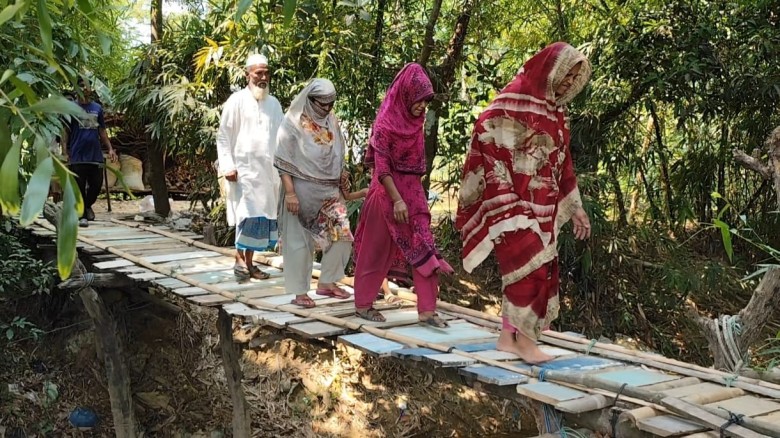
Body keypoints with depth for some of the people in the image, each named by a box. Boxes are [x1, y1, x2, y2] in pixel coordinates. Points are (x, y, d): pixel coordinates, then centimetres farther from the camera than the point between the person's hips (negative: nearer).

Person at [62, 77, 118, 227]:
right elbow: (65, 131, -1)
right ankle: (83, 216, 9)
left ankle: (88, 206, 32)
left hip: (96, 155, 4)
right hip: (78, 156, -4)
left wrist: (110, 148, 10)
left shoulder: (97, 108, 12)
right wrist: (65, 150, -12)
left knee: (96, 185, 6)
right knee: (80, 187, 0)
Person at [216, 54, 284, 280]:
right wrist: (227, 166, -11)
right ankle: (239, 258, -1)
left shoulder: (274, 104, 12)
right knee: (248, 213, -13)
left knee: (262, 217, 6)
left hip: (268, 170, 5)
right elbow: (223, 137, -2)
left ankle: (249, 262, 15)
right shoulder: (237, 101, -1)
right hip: (244, 168, -5)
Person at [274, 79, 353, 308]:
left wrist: (343, 187, 14)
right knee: (300, 241, 1)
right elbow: (283, 162, -12)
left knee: (342, 236, 4)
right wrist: (290, 193, -18)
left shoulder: (332, 122, 7)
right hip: (302, 191, -6)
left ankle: (327, 283, 20)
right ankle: (300, 291, 12)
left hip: (330, 191, 6)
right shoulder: (293, 123, -10)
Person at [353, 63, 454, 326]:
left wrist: (411, 193, 16)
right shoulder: (386, 122, -15)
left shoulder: (414, 121, 7)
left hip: (413, 190, 7)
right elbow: (381, 167, -17)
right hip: (388, 191, -7)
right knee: (377, 249, 4)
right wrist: (397, 200, -21)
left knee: (423, 247, 1)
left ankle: (427, 309, 3)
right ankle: (362, 304, 19)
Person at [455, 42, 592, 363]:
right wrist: (505, 202, -18)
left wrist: (575, 207, 18)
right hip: (513, 201, -8)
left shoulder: (556, 111, 14)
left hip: (543, 205, 8)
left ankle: (509, 337, 16)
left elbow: (562, 162, 19)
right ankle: (525, 338, -2)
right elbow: (490, 142, -13)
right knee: (529, 266, -13)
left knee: (539, 268, 7)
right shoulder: (513, 100, -9)